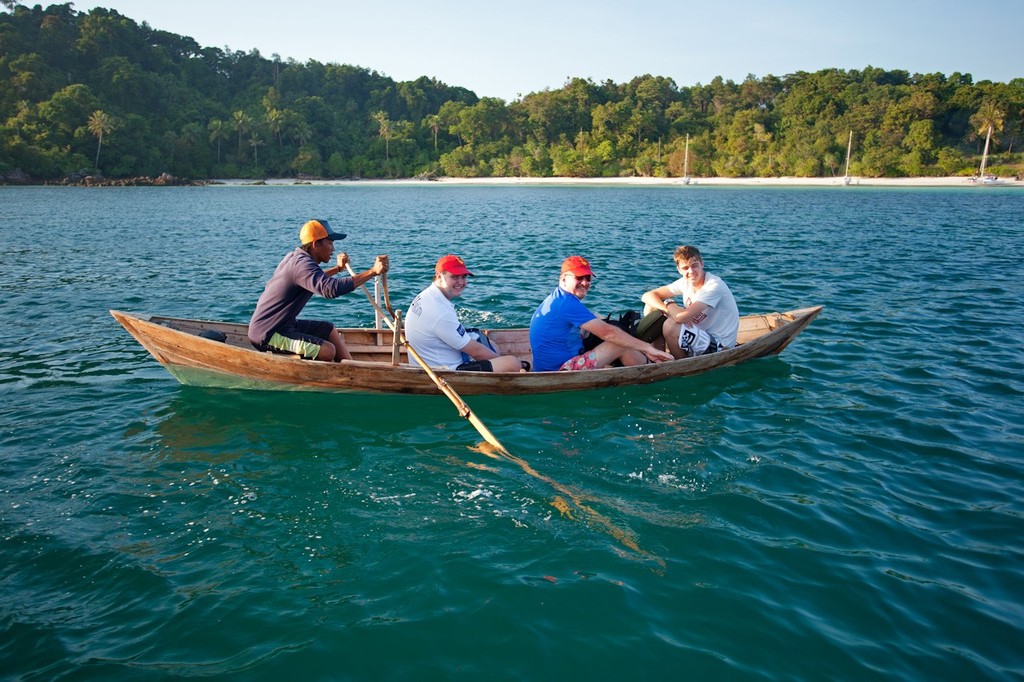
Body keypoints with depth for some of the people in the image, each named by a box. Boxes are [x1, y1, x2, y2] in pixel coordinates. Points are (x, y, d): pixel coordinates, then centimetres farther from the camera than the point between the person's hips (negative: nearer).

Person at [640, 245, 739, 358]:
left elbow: (682, 317, -33)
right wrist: (667, 309, -22)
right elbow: (648, 296, -3)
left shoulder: (714, 286, -23)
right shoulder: (685, 282, -1)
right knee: (651, 308, 1)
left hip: (719, 345, -7)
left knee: (670, 326, -30)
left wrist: (669, 303, -11)